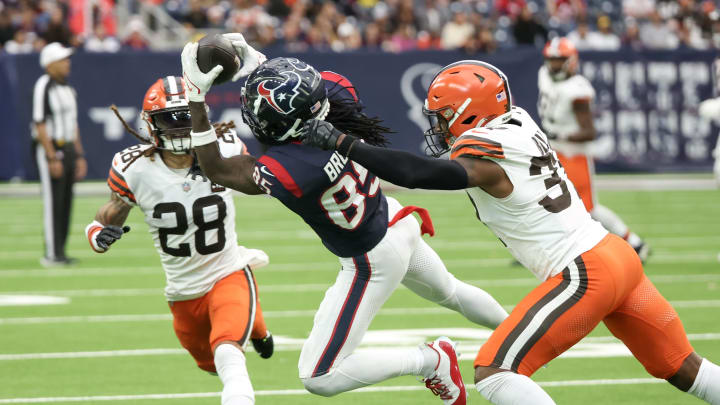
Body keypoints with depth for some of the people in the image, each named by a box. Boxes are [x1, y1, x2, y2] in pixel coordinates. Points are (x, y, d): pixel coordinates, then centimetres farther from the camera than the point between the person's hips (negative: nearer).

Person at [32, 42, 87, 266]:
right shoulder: (43, 87, -12)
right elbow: (39, 125, -16)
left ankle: (59, 252, 13)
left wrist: (79, 155, 17)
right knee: (53, 202, -7)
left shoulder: (68, 88, 15)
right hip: (49, 147, -8)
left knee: (66, 202, 8)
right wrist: (52, 158, -20)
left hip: (68, 148, 8)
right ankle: (51, 254, -5)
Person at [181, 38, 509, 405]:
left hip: (371, 262, -8)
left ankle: (431, 361, 8)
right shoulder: (337, 94, -22)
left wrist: (196, 97, -26)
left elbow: (214, 169, -24)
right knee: (448, 292, 38)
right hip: (398, 222, 8)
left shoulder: (286, 171, -39)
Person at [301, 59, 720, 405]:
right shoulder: (518, 122, 7)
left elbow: (415, 172, -30)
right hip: (619, 255, 9)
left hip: (586, 276, -9)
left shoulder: (484, 160, -16)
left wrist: (340, 141, -29)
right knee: (682, 369, 20)